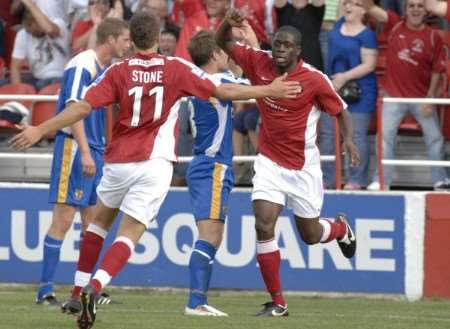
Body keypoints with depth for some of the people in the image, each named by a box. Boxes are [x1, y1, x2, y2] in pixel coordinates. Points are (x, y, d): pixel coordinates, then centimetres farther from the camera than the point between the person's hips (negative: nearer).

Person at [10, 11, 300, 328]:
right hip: (155, 163, -1)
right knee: (129, 236, -4)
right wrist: (270, 91, 14)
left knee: (101, 221, 25)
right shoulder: (176, 68, 0)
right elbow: (224, 91, 3)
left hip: (118, 161, 1)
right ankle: (94, 288, -29)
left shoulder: (118, 71, -1)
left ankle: (79, 291, 25)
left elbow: (83, 107, -8)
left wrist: (39, 131, -3)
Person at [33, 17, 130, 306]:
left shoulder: (107, 69, 14)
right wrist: (85, 152, -25)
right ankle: (46, 290, -6)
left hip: (96, 151, 9)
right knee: (63, 218, -9)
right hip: (74, 149, -9)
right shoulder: (82, 66, -14)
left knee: (94, 222, 9)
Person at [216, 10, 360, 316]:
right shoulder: (259, 63, -8)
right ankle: (277, 302, -7)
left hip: (303, 166, -2)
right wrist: (228, 23, -19)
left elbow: (341, 111, -3)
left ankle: (341, 228, 51)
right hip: (269, 161, 2)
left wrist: (349, 139, -21)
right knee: (264, 225, -16)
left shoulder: (315, 80, -16)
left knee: (310, 235, 12)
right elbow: (223, 43, 3)